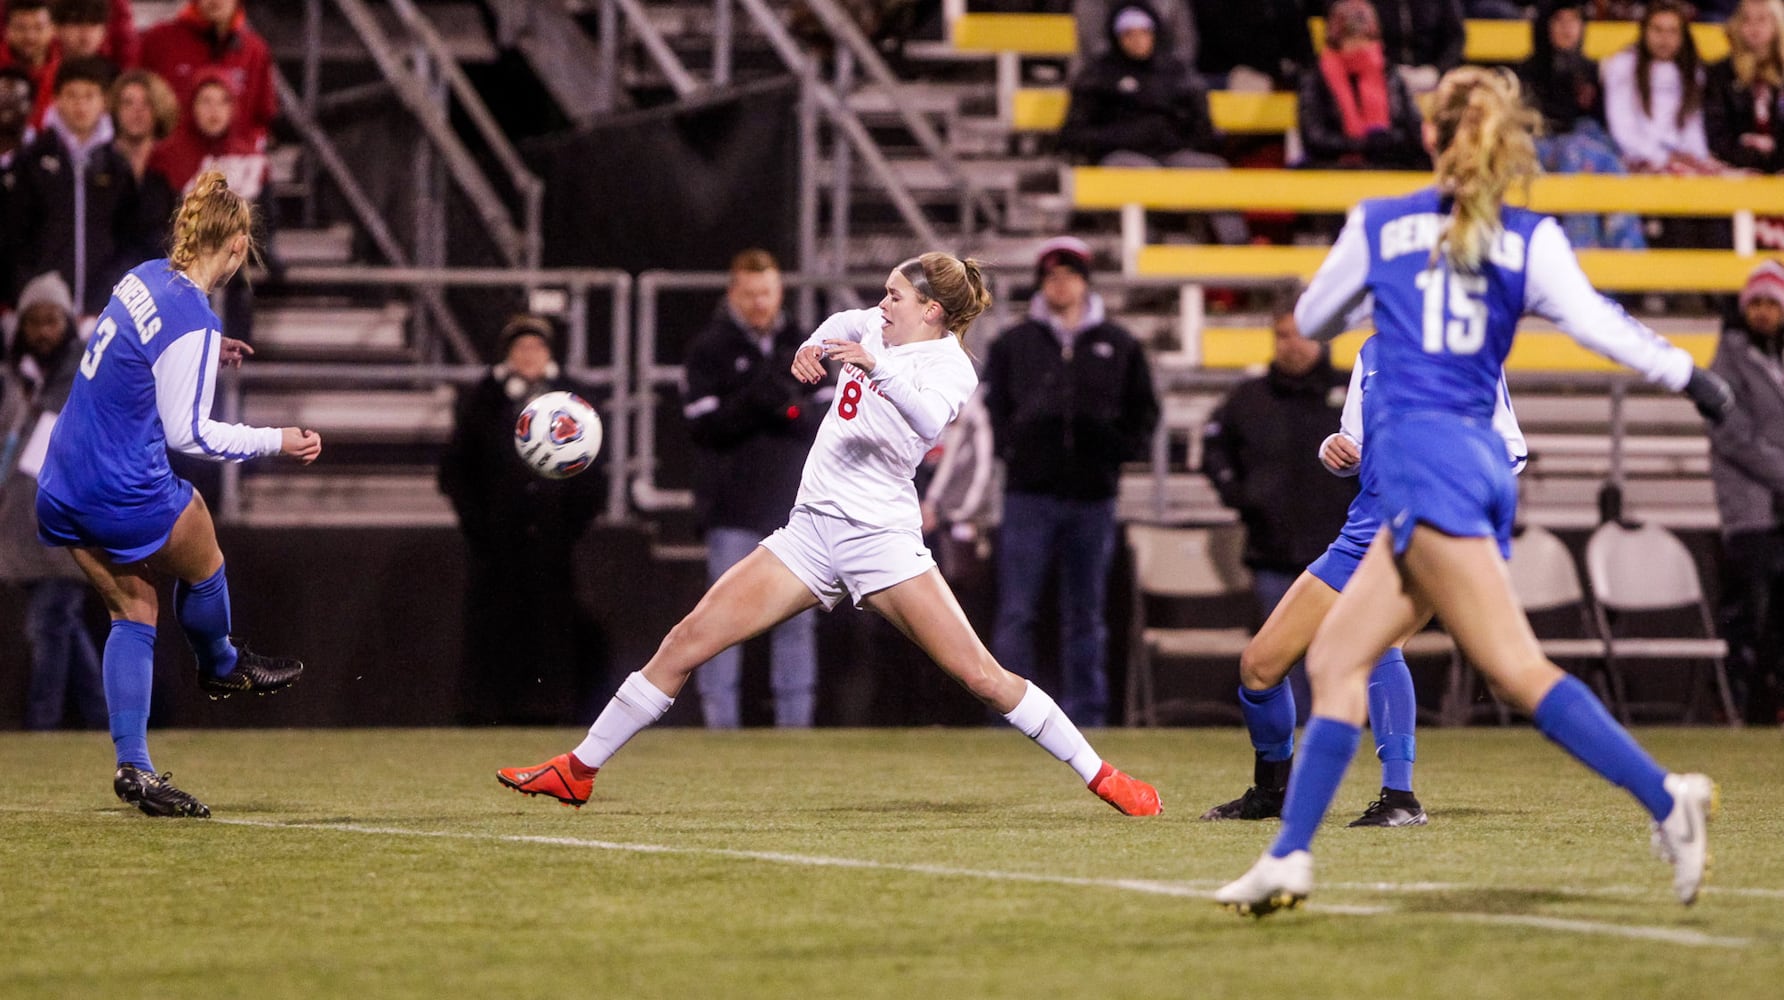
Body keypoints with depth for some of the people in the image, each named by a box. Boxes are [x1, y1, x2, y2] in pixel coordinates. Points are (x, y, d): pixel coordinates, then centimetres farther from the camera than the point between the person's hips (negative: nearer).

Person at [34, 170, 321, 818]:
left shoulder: (144, 279, 2)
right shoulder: (193, 321, -21)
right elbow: (188, 432, -17)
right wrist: (276, 442, -7)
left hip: (64, 490, 8)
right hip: (127, 496, -8)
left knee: (134, 611, 13)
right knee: (203, 566, 19)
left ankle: (132, 767, 9)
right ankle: (221, 667, 47)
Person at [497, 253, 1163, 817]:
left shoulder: (950, 368, -9)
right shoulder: (878, 328, 12)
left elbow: (930, 418, -33)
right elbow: (846, 323, 38)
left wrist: (876, 367, -48)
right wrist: (816, 345, 18)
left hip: (881, 535, -6)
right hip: (811, 532, 6)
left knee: (981, 676, -11)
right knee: (685, 643, -1)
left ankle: (1100, 777, 0)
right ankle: (579, 770, 7)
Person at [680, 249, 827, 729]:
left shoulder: (802, 348, 12)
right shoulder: (708, 350, 2)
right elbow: (702, 426, -7)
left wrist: (792, 409, -13)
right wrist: (752, 403, -20)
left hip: (793, 504, 3)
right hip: (733, 507, -3)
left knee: (798, 616, 5)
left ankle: (795, 718, 10)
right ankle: (719, 719, 0)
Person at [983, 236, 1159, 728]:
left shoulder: (1119, 345, 10)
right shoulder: (1013, 344, 8)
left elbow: (1144, 413, 14)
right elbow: (993, 410, 11)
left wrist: (1116, 449, -1)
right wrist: (1013, 448, -5)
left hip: (1093, 498, 1)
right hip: (1029, 496, -1)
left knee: (1086, 617, 7)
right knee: (1015, 615, -6)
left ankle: (1085, 716, 11)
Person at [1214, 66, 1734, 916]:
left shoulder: (1377, 226, 8)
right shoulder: (1531, 240, 10)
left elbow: (1311, 322, 23)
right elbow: (1592, 321, -9)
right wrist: (1688, 376, -9)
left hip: (1420, 456, -5)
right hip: (1483, 459, 5)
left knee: (1515, 669, -14)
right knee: (1335, 658, 7)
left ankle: (1666, 800, -26)